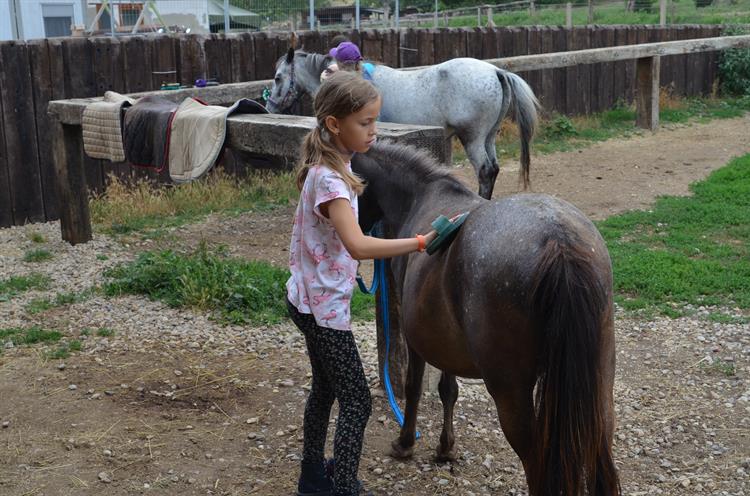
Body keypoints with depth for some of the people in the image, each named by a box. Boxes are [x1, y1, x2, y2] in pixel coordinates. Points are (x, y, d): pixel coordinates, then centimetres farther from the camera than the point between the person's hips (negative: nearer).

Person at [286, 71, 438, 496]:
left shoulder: (331, 167, 4)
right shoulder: (329, 179, -26)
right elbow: (358, 246, -39)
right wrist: (421, 242, -44)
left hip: (312, 298, 10)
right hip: (325, 305, -10)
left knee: (326, 388, 21)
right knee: (357, 402, -4)